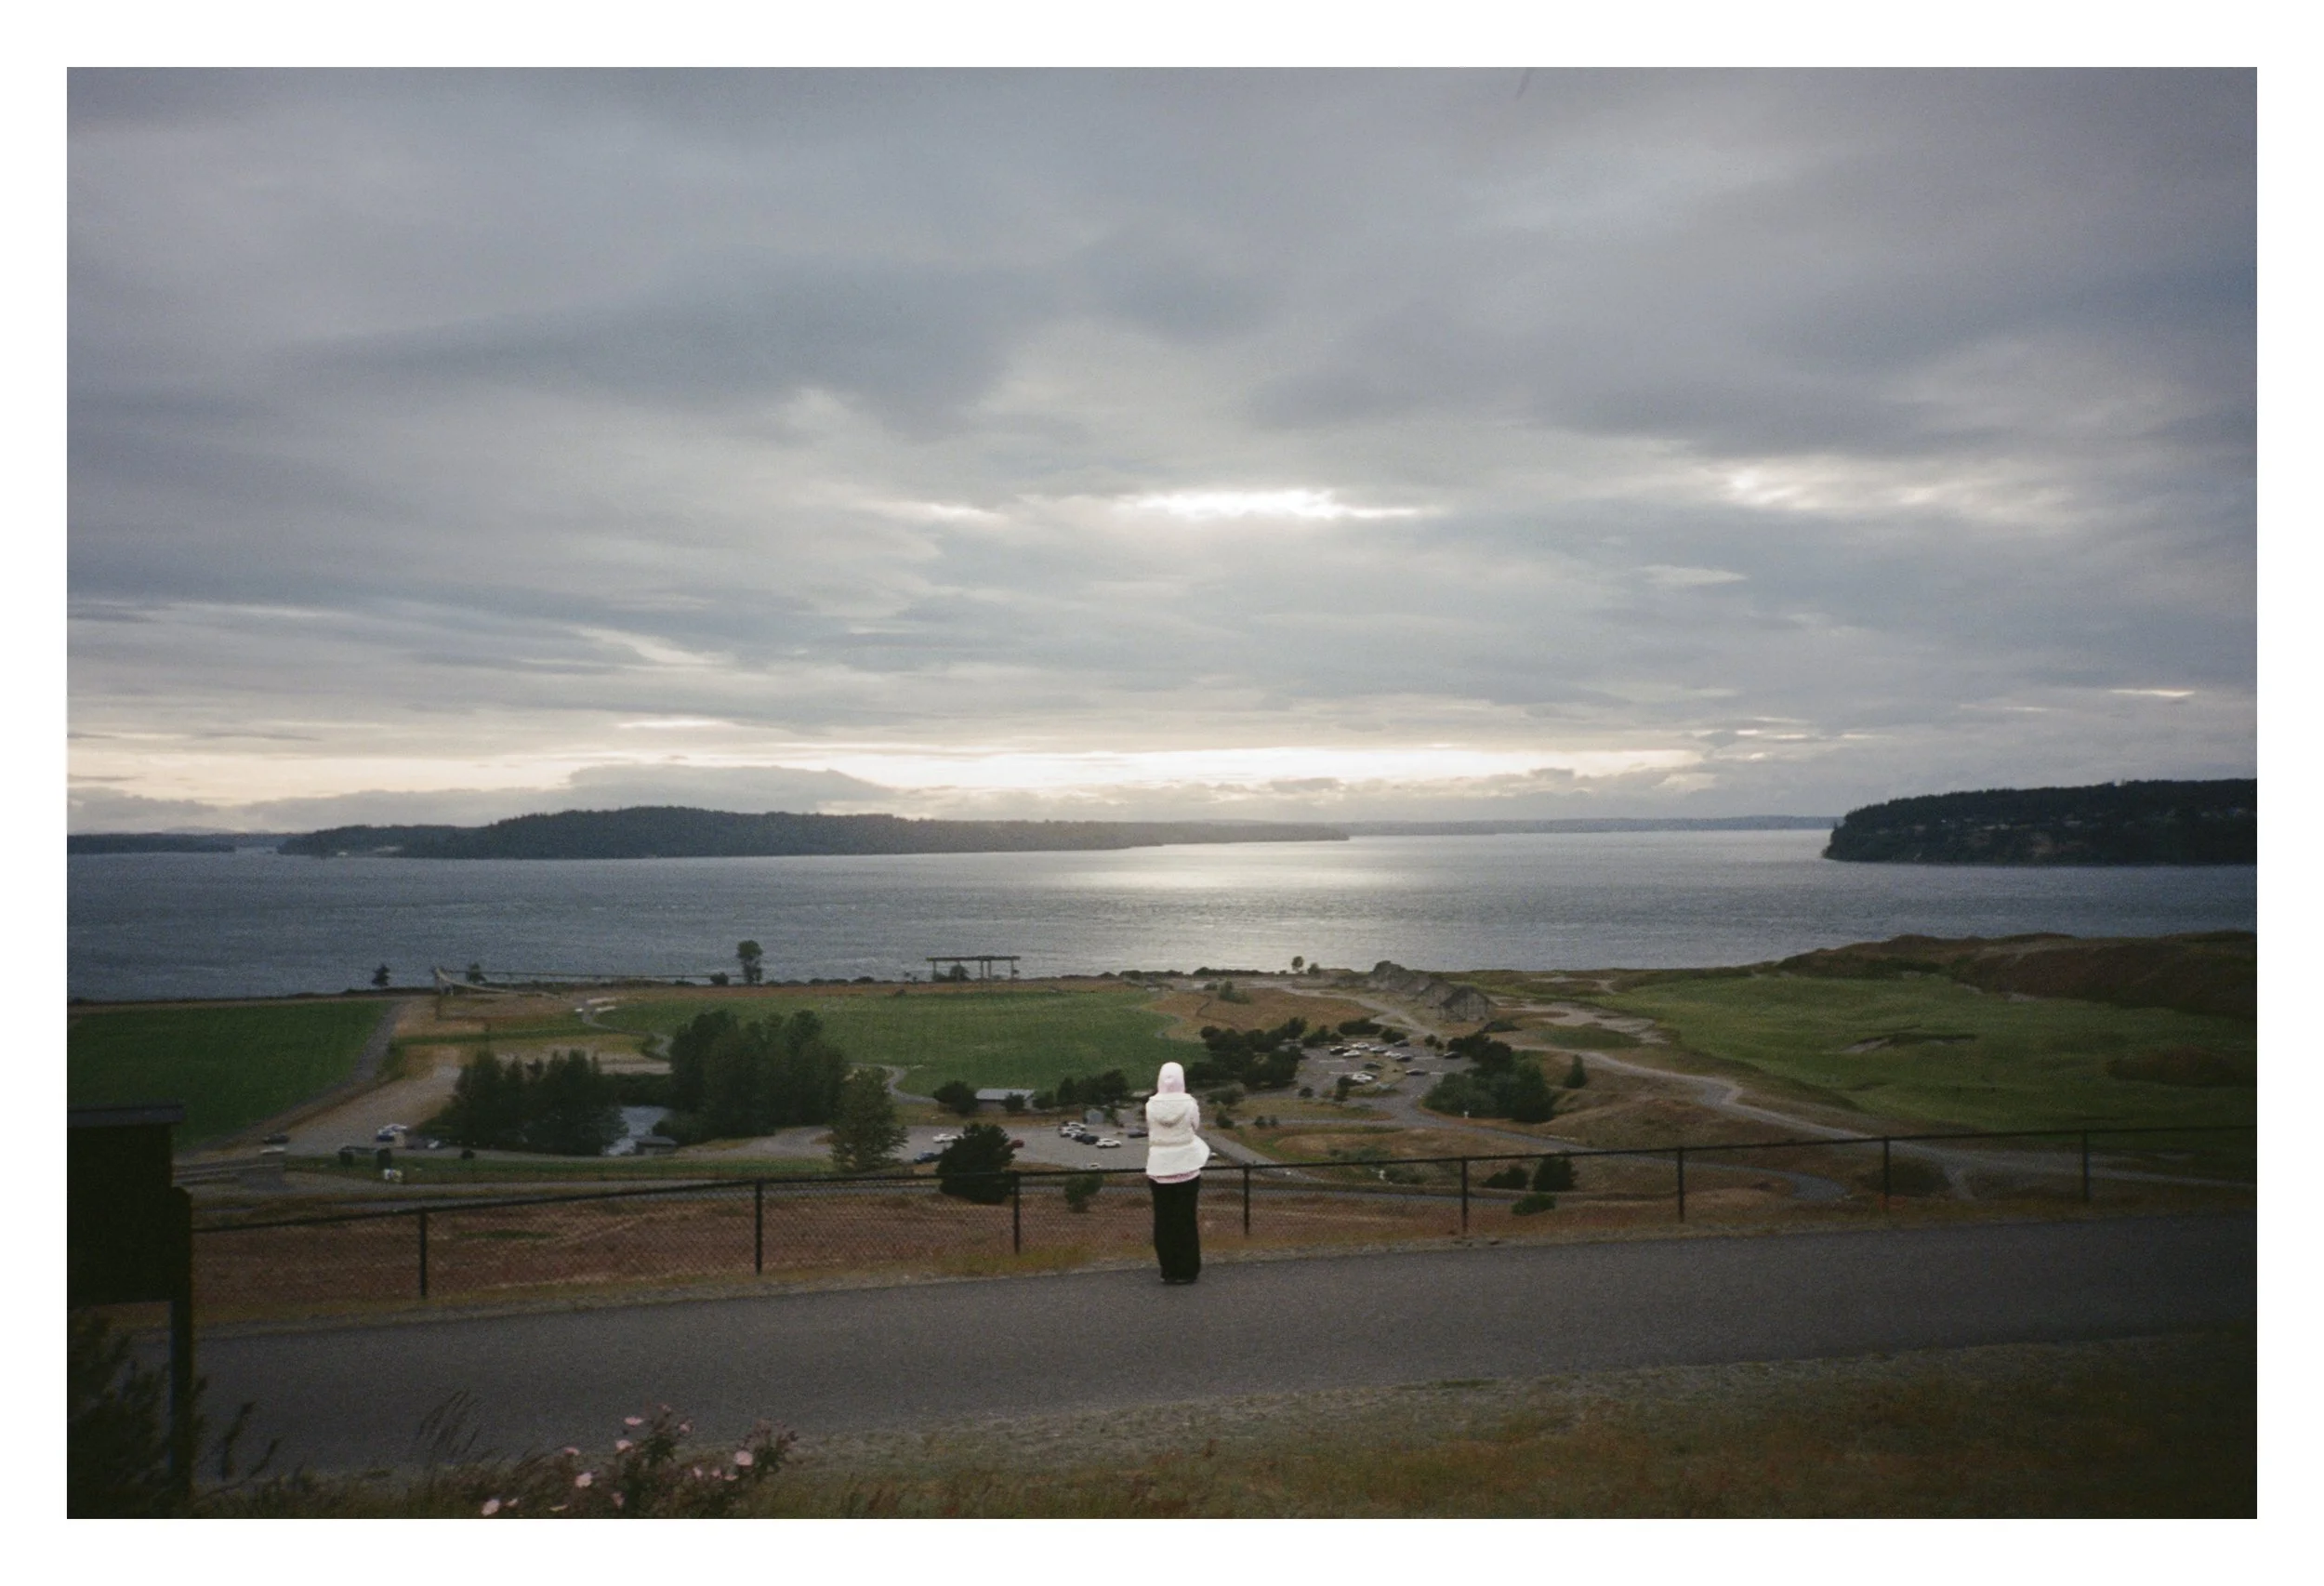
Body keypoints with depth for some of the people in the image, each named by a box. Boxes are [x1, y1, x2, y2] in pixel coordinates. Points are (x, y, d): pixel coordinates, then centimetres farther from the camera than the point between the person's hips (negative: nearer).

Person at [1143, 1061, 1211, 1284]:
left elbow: (1150, 1131, 3)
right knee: (1186, 1220, 8)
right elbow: (1196, 1126, 4)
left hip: (1159, 1169, 1)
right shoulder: (1189, 1104, -12)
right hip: (1186, 1168, -1)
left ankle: (1168, 1270, 13)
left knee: (1163, 1221, 10)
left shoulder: (1151, 1105, -9)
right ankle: (1187, 1270, 12)